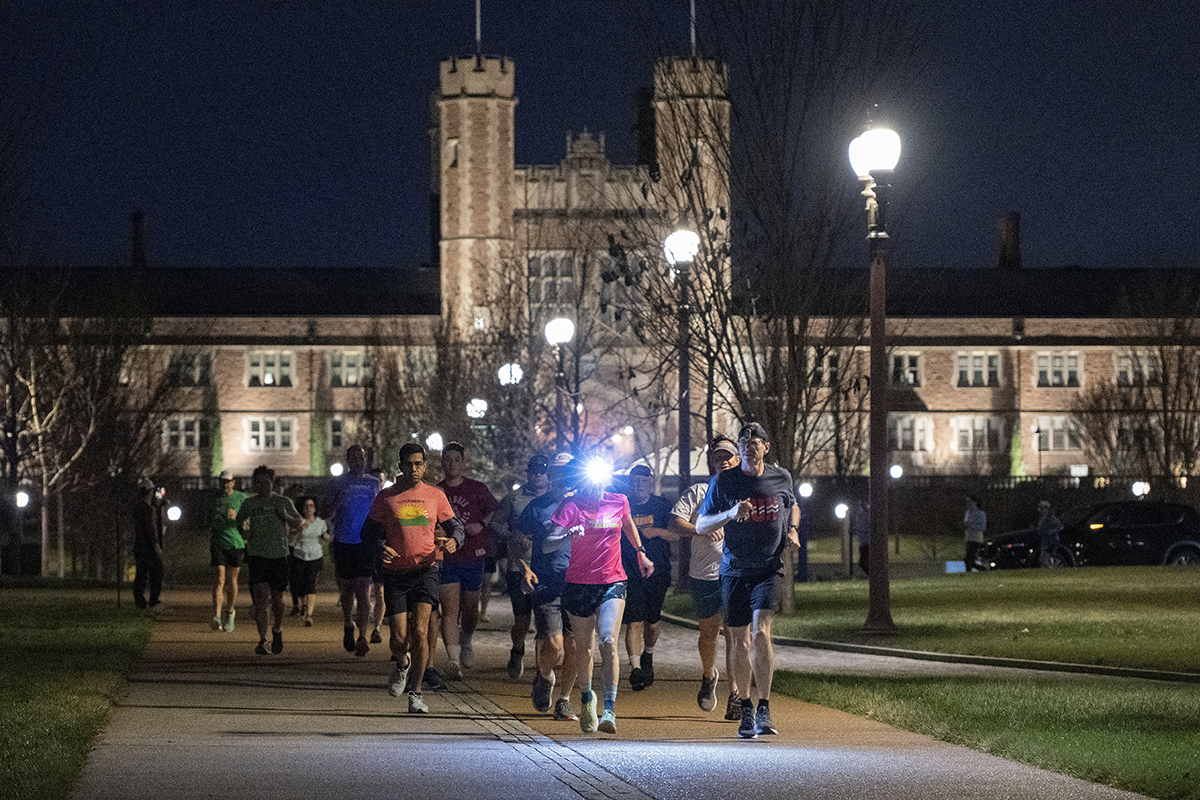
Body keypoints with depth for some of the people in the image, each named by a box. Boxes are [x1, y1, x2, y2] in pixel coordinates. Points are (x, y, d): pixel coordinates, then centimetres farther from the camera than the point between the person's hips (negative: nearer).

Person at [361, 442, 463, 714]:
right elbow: (368, 531, 7)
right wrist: (380, 548, -14)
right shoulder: (386, 497, 4)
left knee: (419, 631, -15)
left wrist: (453, 540, -10)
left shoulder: (435, 495, 6)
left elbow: (455, 525, 13)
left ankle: (416, 692, -4)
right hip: (395, 573, 1)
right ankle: (403, 664, 35)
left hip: (426, 570, -1)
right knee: (399, 638, -3)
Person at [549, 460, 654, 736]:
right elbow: (547, 545, -15)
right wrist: (567, 536, -35)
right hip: (579, 585, 0)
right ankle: (586, 699, 38)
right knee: (584, 648, 10)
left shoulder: (618, 502, 3)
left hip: (612, 583, 0)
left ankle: (610, 710, -25)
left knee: (608, 641, -19)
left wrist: (641, 554, 35)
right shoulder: (572, 506, -6)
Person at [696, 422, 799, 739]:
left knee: (761, 634, -18)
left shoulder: (781, 478, 4)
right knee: (740, 640, 7)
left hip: (769, 570, -1)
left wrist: (792, 530, 5)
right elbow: (700, 526, -1)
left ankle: (764, 710, -13)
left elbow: (792, 506, 26)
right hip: (734, 570, 1)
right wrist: (730, 514, -19)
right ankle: (746, 709, 23)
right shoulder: (723, 481, -2)